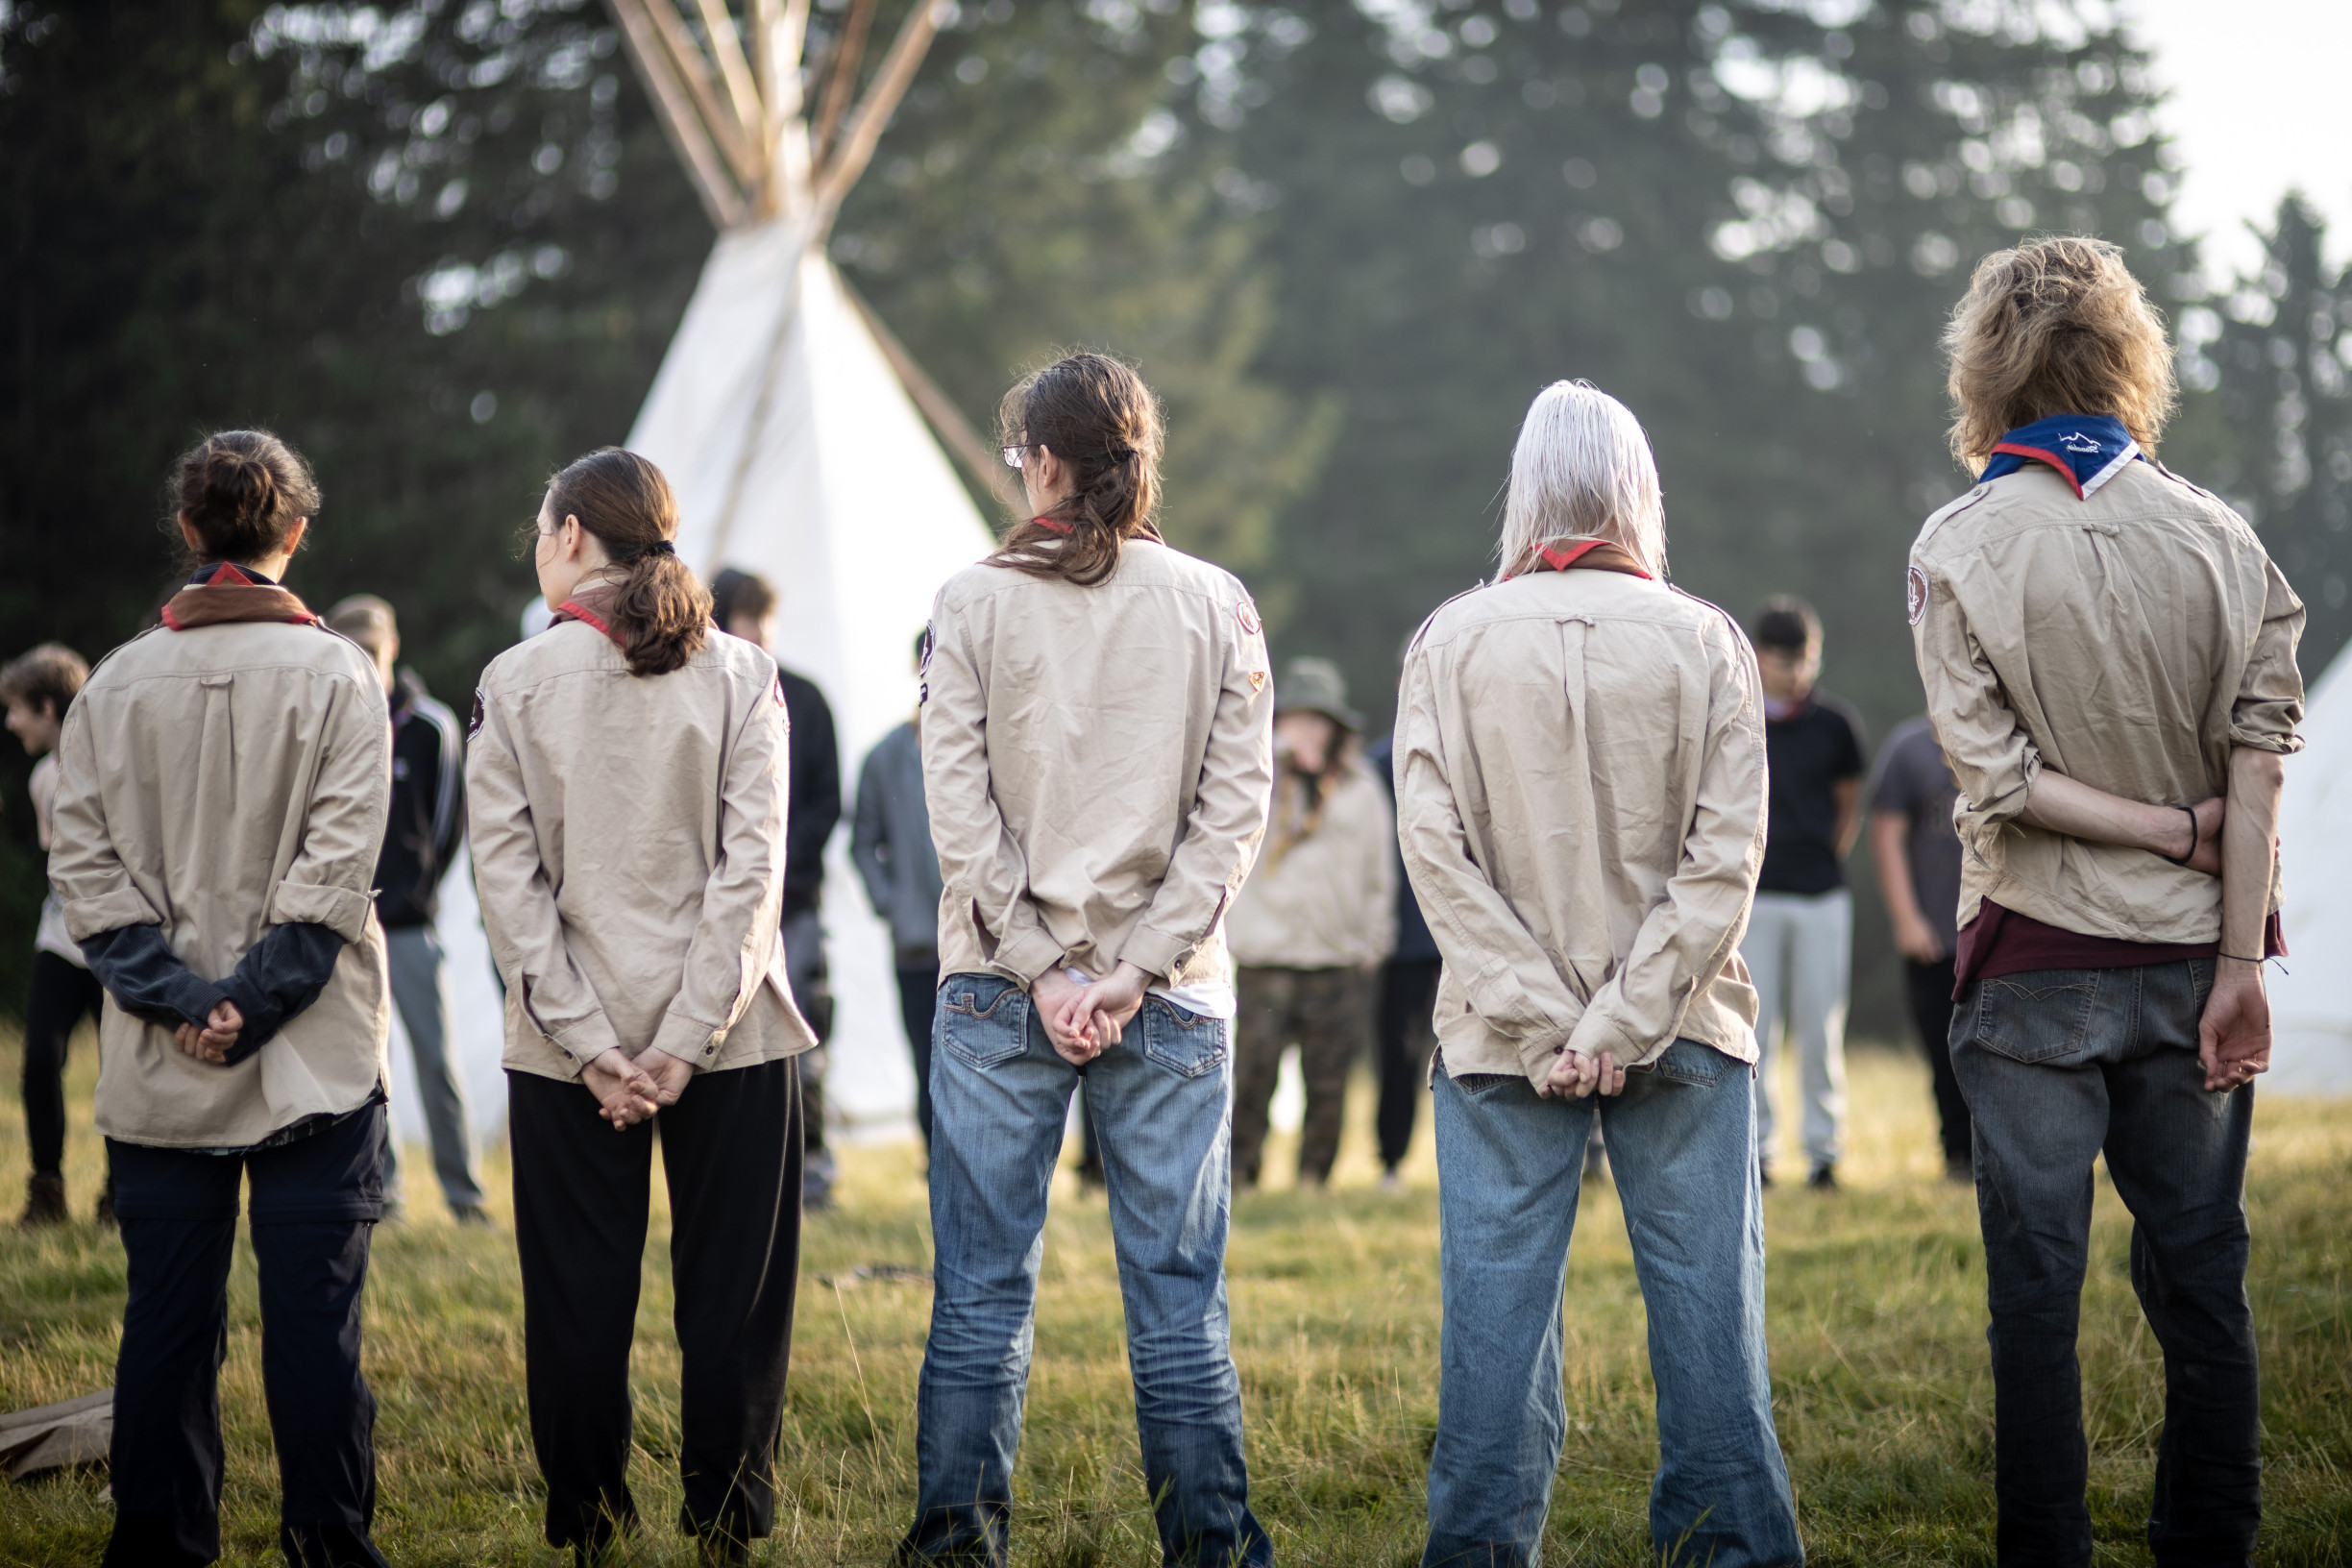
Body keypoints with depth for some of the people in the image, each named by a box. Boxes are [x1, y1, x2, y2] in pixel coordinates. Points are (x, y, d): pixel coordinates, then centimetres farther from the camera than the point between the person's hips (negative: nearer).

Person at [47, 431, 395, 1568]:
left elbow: (82, 864, -2)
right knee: (314, 1317, 2)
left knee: (166, 1317, 8)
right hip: (313, 1061, -2)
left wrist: (177, 996, -5)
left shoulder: (117, 682, 3)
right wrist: (252, 1000, -10)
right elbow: (336, 864, -12)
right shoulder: (334, 675, -4)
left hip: (158, 1075, 2)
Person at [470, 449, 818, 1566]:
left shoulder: (513, 682, -1)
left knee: (578, 1301, 6)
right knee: (731, 1293, 7)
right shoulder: (740, 676, 0)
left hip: (566, 1050, 0)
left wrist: (586, 1042, -8)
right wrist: (691, 1037, -10)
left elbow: (507, 876, -7)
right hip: (731, 1040, 0)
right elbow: (752, 865, -8)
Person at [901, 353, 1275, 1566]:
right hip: (1173, 1005, 1)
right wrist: (1135, 968, -7)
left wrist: (1043, 972, -7)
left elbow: (960, 810, -6)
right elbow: (1235, 807, -4)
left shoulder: (974, 603, -1)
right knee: (1177, 1298, 4)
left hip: (997, 998, -1)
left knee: (981, 1292, 5)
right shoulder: (1216, 606, 2)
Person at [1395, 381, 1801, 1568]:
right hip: (1685, 1027, 0)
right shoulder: (1705, 643, -1)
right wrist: (1627, 1020, -8)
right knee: (1704, 1294, 4)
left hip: (1501, 1036, 0)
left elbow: (1436, 851, -7)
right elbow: (1726, 853, -7)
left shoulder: (1450, 644, -1)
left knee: (1497, 1294, 3)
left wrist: (1539, 1019, -8)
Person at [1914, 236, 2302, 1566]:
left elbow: (1997, 776, -13)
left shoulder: (1960, 548, -6)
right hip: (2190, 953, 2)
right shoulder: (2216, 537, 0)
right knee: (2201, 1281, 9)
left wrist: (2171, 831, -6)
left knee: (2038, 1287, 3)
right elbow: (2260, 760, -6)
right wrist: (2239, 967, -5)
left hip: (2038, 963, -2)